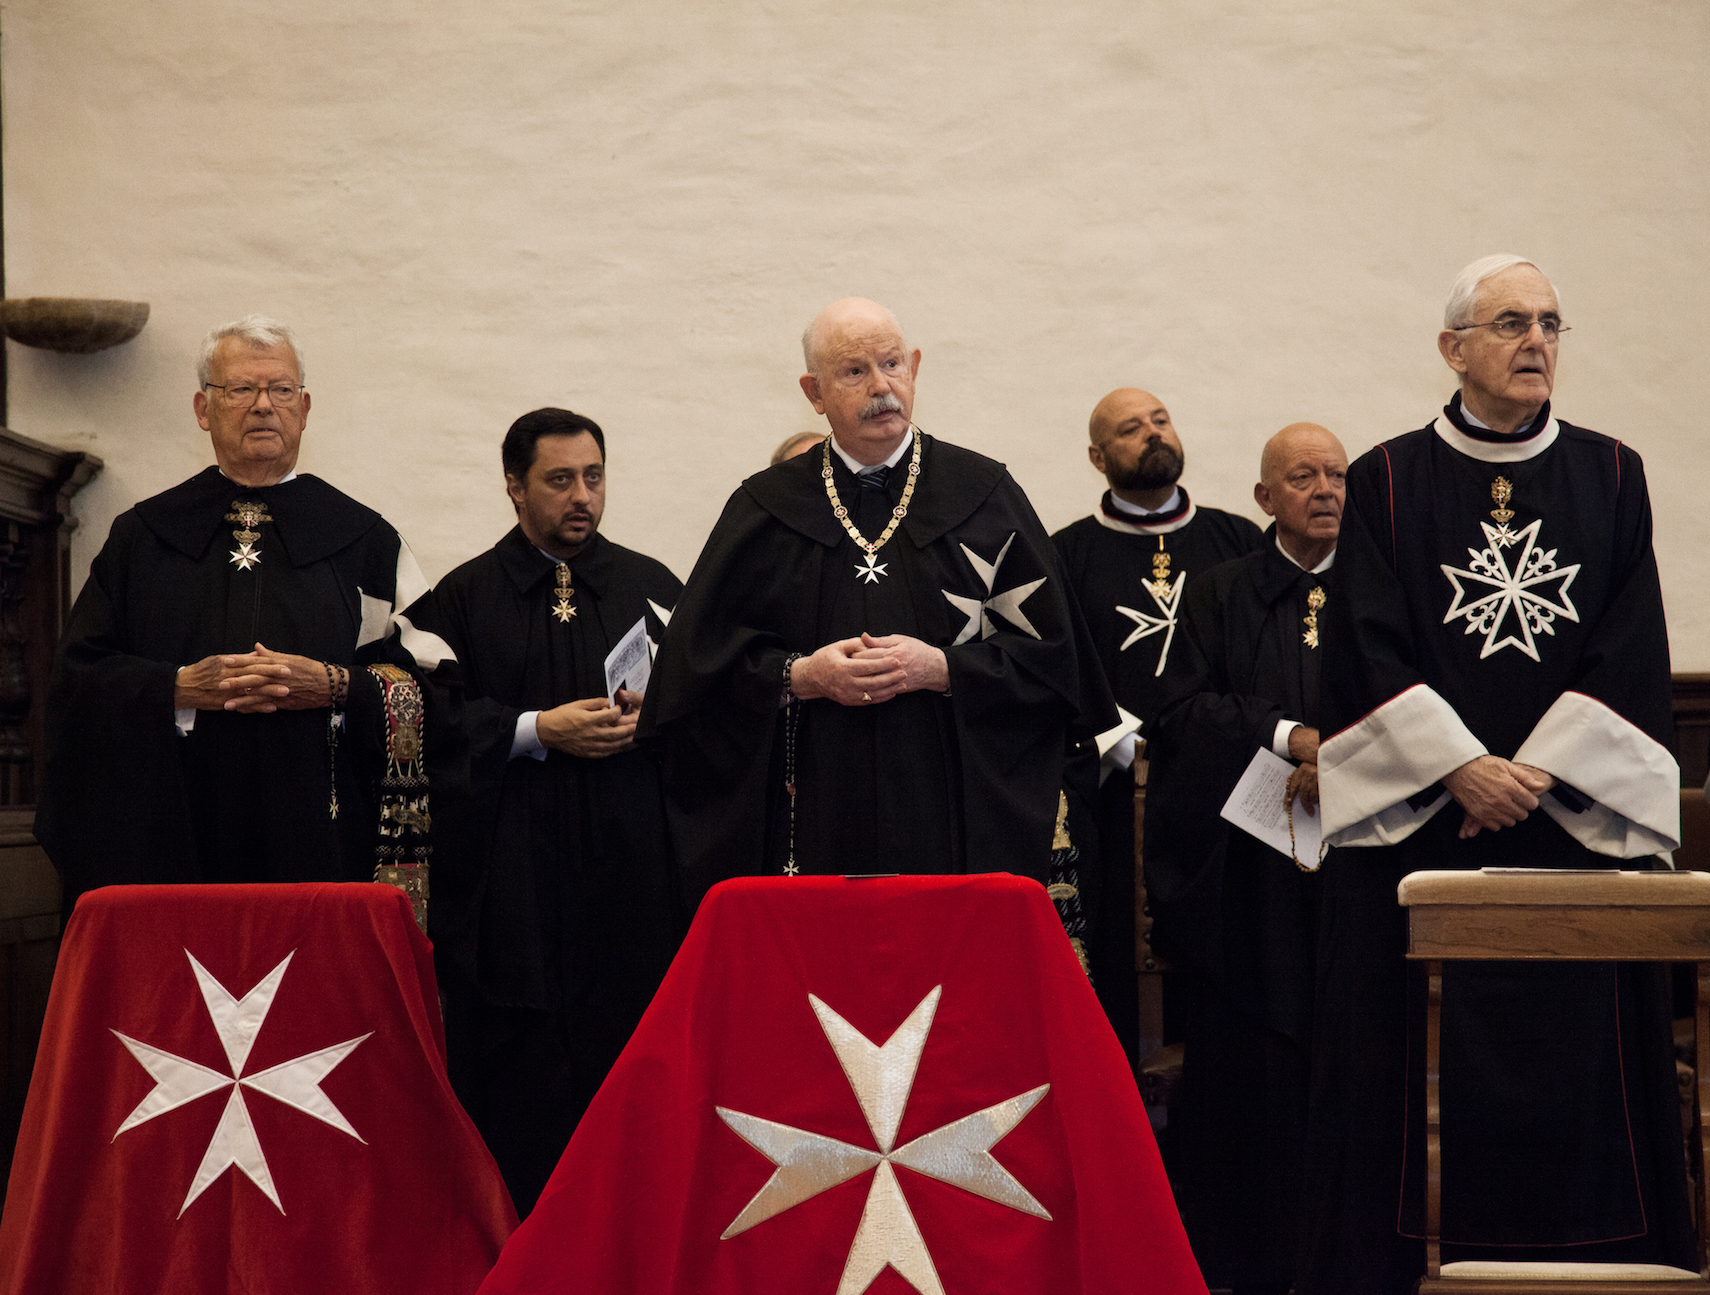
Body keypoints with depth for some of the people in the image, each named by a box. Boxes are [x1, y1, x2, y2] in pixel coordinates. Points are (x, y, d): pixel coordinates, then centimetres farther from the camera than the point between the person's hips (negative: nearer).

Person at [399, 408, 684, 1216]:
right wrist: (540, 730, -11)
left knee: (627, 1050, -1)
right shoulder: (464, 597, 7)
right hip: (509, 870, -1)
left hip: (628, 867, 2)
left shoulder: (651, 588, 14)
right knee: (514, 1073, -2)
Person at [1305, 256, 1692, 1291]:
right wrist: (1462, 768, -13)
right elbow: (1368, 650, -3)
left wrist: (1535, 774, -10)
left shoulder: (1611, 477, 9)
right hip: (1420, 827, -1)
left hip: (1577, 820, 2)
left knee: (1577, 1065, 2)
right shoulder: (1386, 482, 4)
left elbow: (1632, 653, 1)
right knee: (1419, 1071, 0)